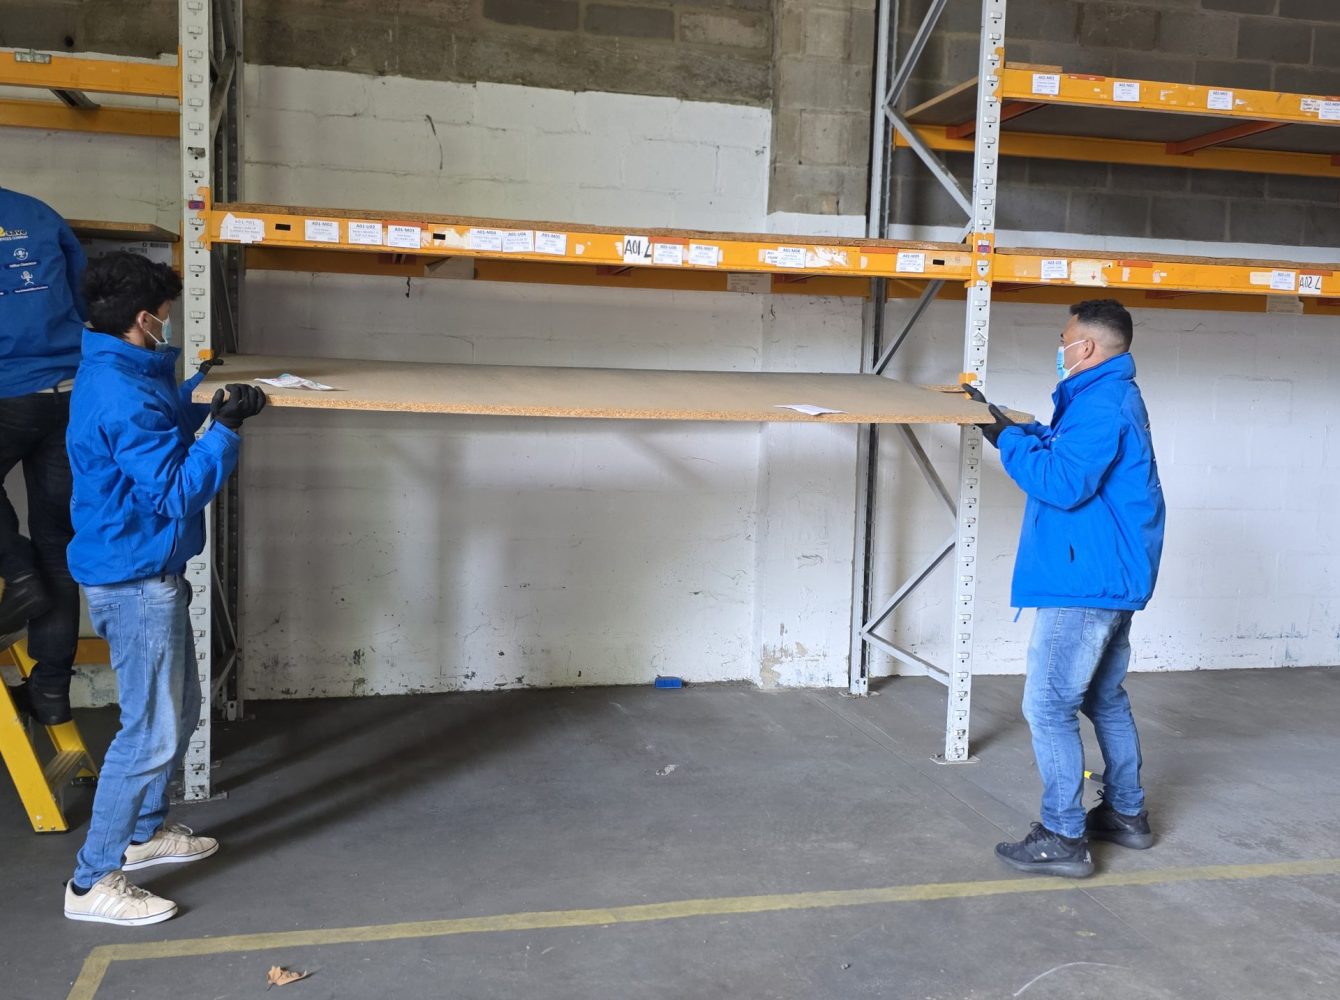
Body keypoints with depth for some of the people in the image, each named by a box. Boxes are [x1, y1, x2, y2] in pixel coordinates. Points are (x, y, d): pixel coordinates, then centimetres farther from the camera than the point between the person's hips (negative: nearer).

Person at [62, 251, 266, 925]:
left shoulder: (117, 373, 8)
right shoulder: (123, 396, -24)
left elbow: (161, 429, 24)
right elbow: (176, 491, -23)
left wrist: (205, 400, 16)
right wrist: (226, 427, -19)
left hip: (147, 573, 11)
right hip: (135, 581, -11)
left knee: (178, 710, 21)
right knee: (152, 730, -3)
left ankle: (144, 831, 38)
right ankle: (93, 881, 8)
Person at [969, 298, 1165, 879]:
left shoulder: (1101, 404, -18)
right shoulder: (1116, 397, 17)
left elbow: (1063, 482, -25)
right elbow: (1066, 449, 24)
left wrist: (1006, 438, -15)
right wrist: (1005, 422, 16)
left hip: (1085, 583, -11)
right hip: (1113, 579, 11)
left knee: (1048, 707, -7)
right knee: (1105, 698, 20)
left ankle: (1064, 840, -1)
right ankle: (1126, 815, 32)